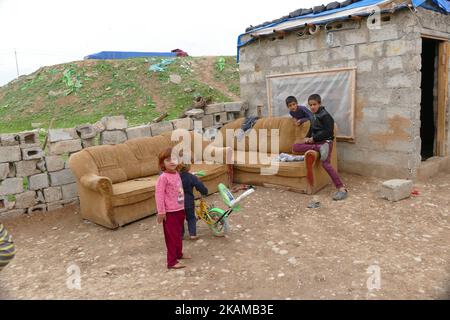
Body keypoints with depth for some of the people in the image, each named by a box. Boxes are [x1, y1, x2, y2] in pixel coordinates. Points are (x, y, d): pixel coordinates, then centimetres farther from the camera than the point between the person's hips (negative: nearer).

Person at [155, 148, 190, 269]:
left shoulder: (177, 174, 5)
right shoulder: (163, 177, -19)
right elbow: (159, 194, -20)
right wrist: (161, 212, -20)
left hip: (180, 209, 8)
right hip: (170, 212, -8)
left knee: (179, 234, 22)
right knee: (172, 236, 1)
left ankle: (179, 253, 40)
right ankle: (172, 261, 12)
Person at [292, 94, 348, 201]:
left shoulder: (325, 115, -9)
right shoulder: (314, 116, 17)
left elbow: (328, 132, -16)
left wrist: (314, 138, -15)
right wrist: (307, 137, 4)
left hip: (325, 142, -8)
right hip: (315, 142, 8)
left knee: (325, 164, -27)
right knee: (295, 147, -12)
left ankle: (342, 189, -26)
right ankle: (319, 148, -27)